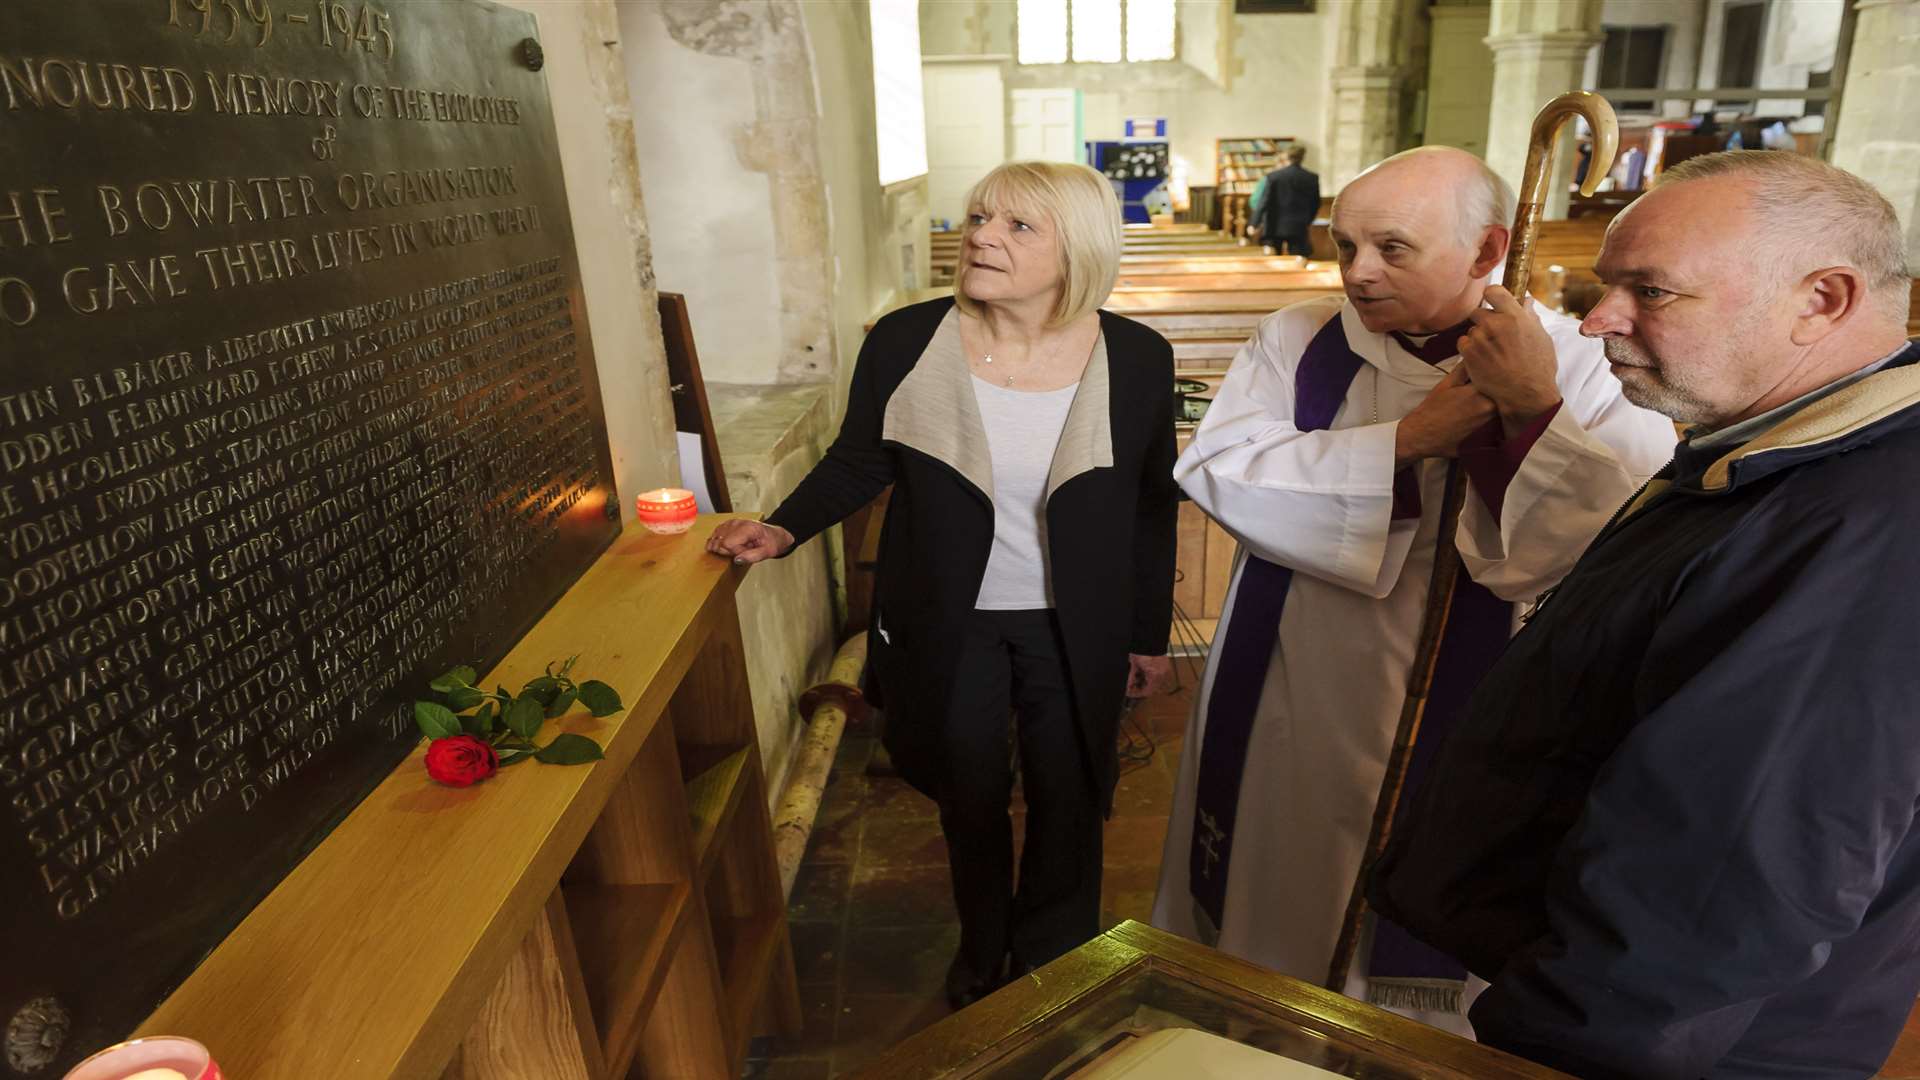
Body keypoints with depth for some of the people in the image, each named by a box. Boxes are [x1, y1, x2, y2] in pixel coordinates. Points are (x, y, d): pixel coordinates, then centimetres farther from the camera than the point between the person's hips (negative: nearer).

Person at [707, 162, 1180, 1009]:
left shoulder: (1137, 360, -12)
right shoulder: (905, 343, -13)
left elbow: (1152, 508, -2)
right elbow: (858, 462, 1)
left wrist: (1150, 635, 3)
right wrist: (784, 529, -14)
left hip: (1075, 629, 0)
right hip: (949, 625, 0)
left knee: (1066, 801, 15)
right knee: (971, 797, 18)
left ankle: (1051, 961, 43)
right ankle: (980, 946, 47)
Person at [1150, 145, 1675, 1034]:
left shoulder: (1578, 365, -7)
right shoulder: (1297, 342, -2)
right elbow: (1213, 467, -17)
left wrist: (1533, 412, -27)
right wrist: (1405, 440, -20)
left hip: (1457, 727, -1)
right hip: (1284, 718, 2)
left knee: (1422, 949, 16)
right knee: (1269, 916, 19)